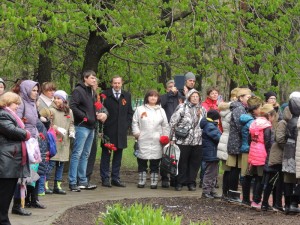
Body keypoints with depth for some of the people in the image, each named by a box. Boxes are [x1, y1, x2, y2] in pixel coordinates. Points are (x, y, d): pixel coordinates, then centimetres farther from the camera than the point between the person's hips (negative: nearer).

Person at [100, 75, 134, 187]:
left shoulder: (127, 96, 13)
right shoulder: (105, 94, 0)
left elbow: (130, 112, 16)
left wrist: (127, 125, 4)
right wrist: (102, 126, -7)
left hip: (121, 131, 4)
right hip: (108, 130, -4)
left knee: (118, 155, 8)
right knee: (106, 154, 1)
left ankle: (115, 178, 13)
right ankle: (105, 178, 5)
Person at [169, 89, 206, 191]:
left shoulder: (202, 110, 11)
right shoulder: (182, 108, -5)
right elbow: (173, 122, -6)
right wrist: (173, 137, -6)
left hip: (197, 142, 4)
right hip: (183, 141, -4)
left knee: (195, 163, 7)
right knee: (182, 163, 3)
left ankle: (191, 182, 18)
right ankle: (179, 182, 14)